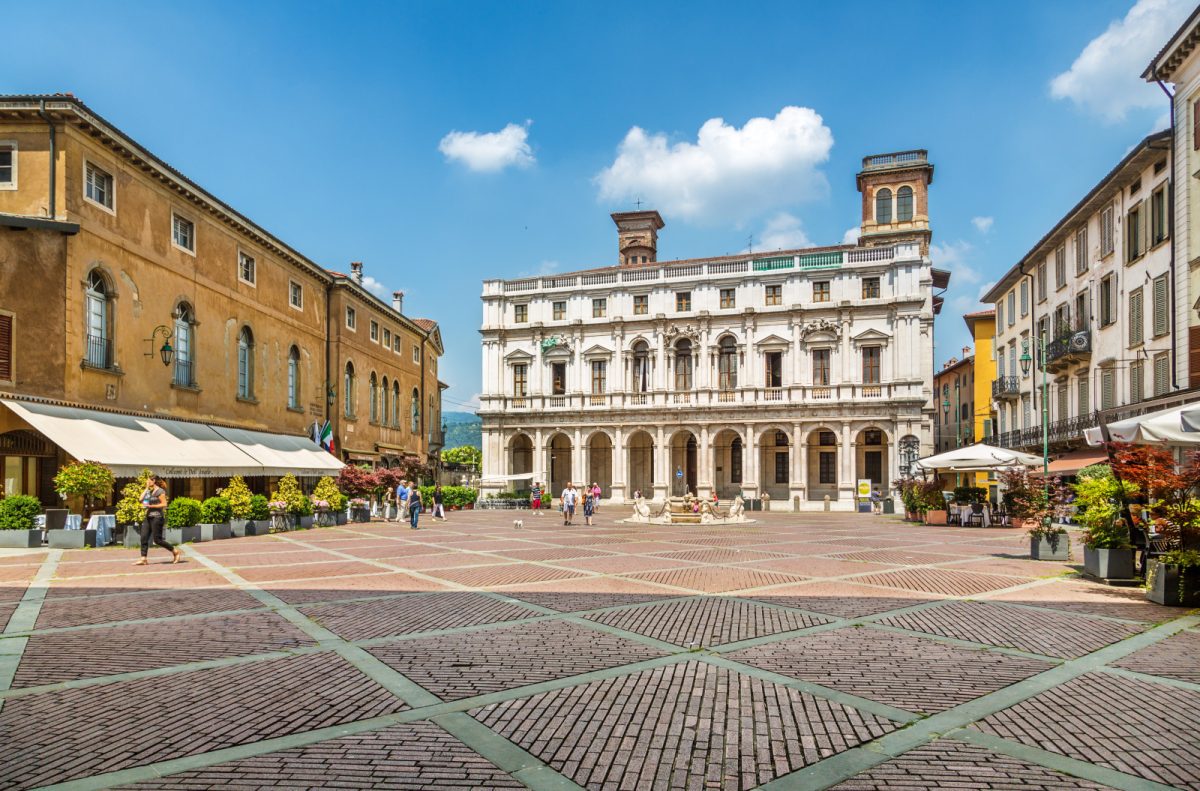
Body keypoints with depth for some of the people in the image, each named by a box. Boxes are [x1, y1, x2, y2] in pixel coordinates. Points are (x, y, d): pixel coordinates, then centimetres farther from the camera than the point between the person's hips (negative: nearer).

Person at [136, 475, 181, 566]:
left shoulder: (160, 491, -9)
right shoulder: (149, 491, 16)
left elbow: (164, 504, -15)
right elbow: (141, 499, 4)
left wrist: (150, 506, -16)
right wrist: (146, 488, 7)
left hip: (156, 517, -8)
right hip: (148, 517, 8)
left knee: (157, 539, -5)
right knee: (144, 538, -2)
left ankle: (175, 551, 9)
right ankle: (143, 559, -1)